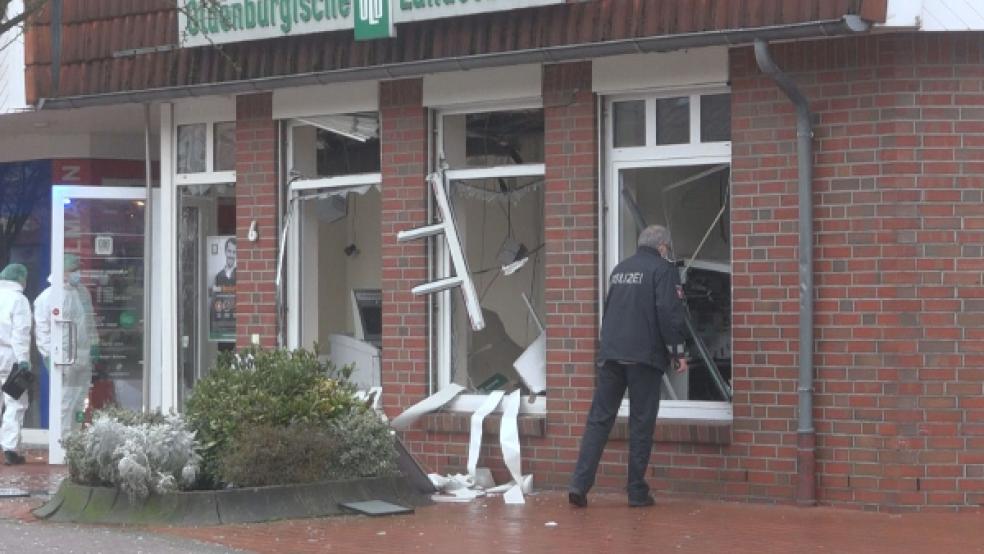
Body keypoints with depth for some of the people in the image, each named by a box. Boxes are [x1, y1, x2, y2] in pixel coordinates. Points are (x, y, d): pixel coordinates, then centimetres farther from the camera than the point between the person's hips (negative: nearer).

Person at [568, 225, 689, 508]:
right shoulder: (663, 269, -4)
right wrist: (678, 352, -6)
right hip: (644, 357, -5)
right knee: (641, 424, 1)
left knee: (599, 420, 5)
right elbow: (670, 312, -12)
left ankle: (579, 484, -5)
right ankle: (637, 492, 3)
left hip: (610, 355, 5)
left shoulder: (620, 269, 18)